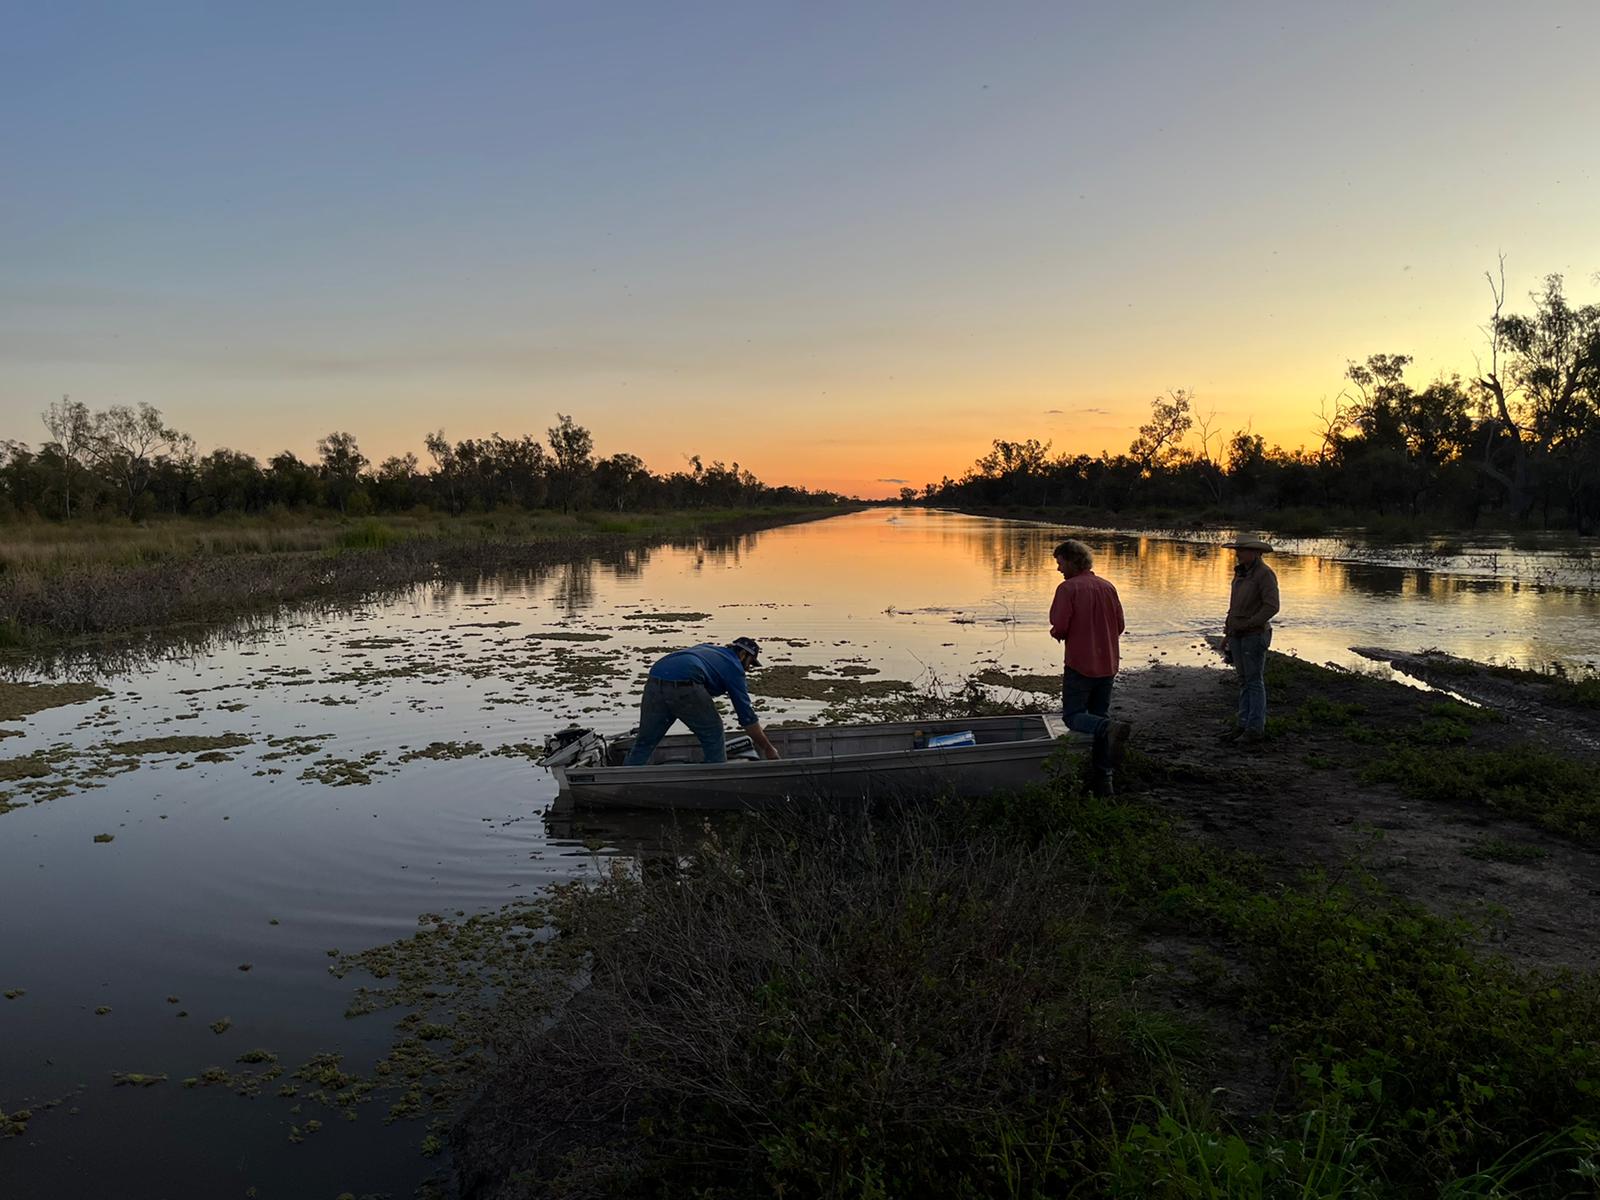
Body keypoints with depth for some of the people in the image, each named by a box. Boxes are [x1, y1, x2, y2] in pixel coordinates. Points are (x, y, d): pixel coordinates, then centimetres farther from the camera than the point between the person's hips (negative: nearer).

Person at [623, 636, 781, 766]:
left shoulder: (707, 649, 37)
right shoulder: (733, 666, 17)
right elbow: (746, 716, 15)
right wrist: (768, 749, 23)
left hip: (653, 683, 6)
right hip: (684, 685, -6)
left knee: (644, 743, 17)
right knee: (713, 736, 14)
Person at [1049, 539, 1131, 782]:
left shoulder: (1068, 588, -11)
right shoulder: (1108, 587, 7)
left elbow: (1059, 627, -17)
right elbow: (1120, 626, 10)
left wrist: (1056, 634, 5)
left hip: (1079, 664, -6)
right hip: (1107, 665, 6)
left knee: (1073, 715, 3)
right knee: (1100, 716, 15)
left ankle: (1110, 728, -26)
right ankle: (1104, 777, 13)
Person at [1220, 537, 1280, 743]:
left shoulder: (1265, 574, -12)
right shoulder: (1241, 573, 13)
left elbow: (1272, 606, -21)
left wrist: (1248, 624, -21)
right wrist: (1228, 634, 17)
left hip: (1255, 635, -8)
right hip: (1238, 635, 8)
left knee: (1254, 681, -5)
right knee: (1244, 681, 9)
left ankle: (1256, 729, -1)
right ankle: (1243, 725, 13)